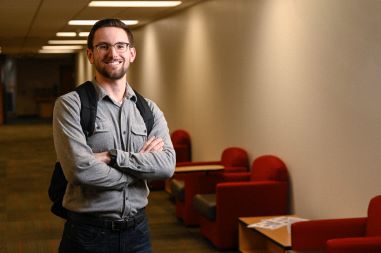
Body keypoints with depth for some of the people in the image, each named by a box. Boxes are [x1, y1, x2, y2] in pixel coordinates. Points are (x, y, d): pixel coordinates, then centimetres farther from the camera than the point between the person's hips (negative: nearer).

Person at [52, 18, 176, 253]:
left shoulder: (149, 109, 6)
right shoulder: (70, 104, -7)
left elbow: (167, 164, -8)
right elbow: (80, 169, -20)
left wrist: (112, 156, -18)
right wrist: (141, 167, -9)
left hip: (138, 228, 4)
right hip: (88, 232, -4)